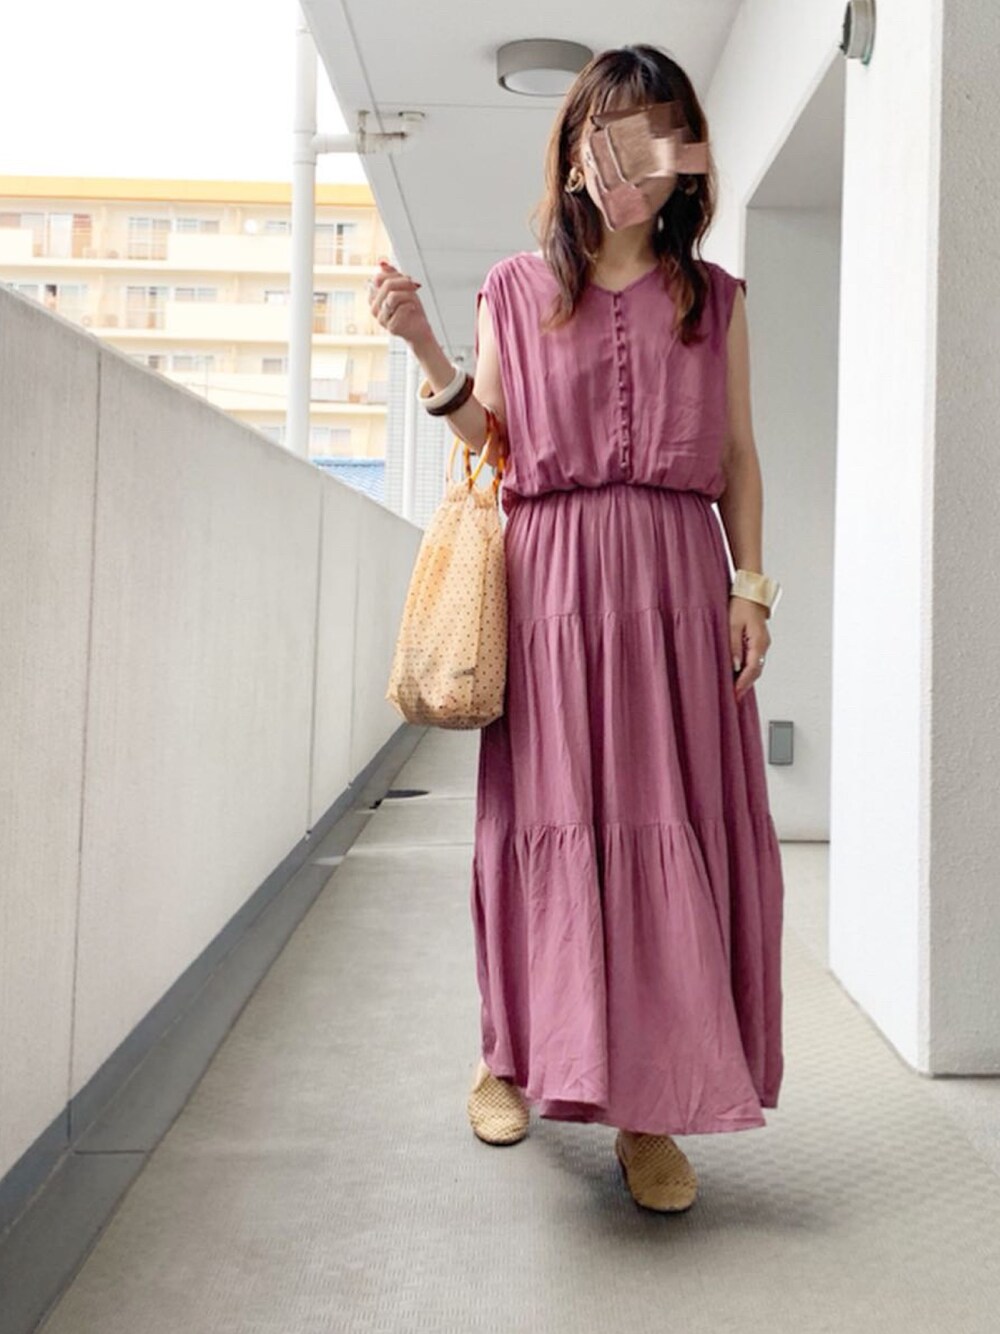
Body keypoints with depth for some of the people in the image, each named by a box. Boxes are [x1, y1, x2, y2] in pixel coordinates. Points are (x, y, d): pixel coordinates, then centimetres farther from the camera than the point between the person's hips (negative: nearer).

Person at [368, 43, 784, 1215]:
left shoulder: (713, 297, 14)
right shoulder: (515, 290, 11)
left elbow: (738, 456, 12)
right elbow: (490, 441, 9)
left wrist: (750, 583, 2)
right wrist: (423, 348, -5)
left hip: (676, 579, 1)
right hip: (548, 576, 0)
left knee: (674, 827, -4)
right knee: (546, 816, 1)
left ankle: (650, 1106, 4)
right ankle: (512, 1054, 19)